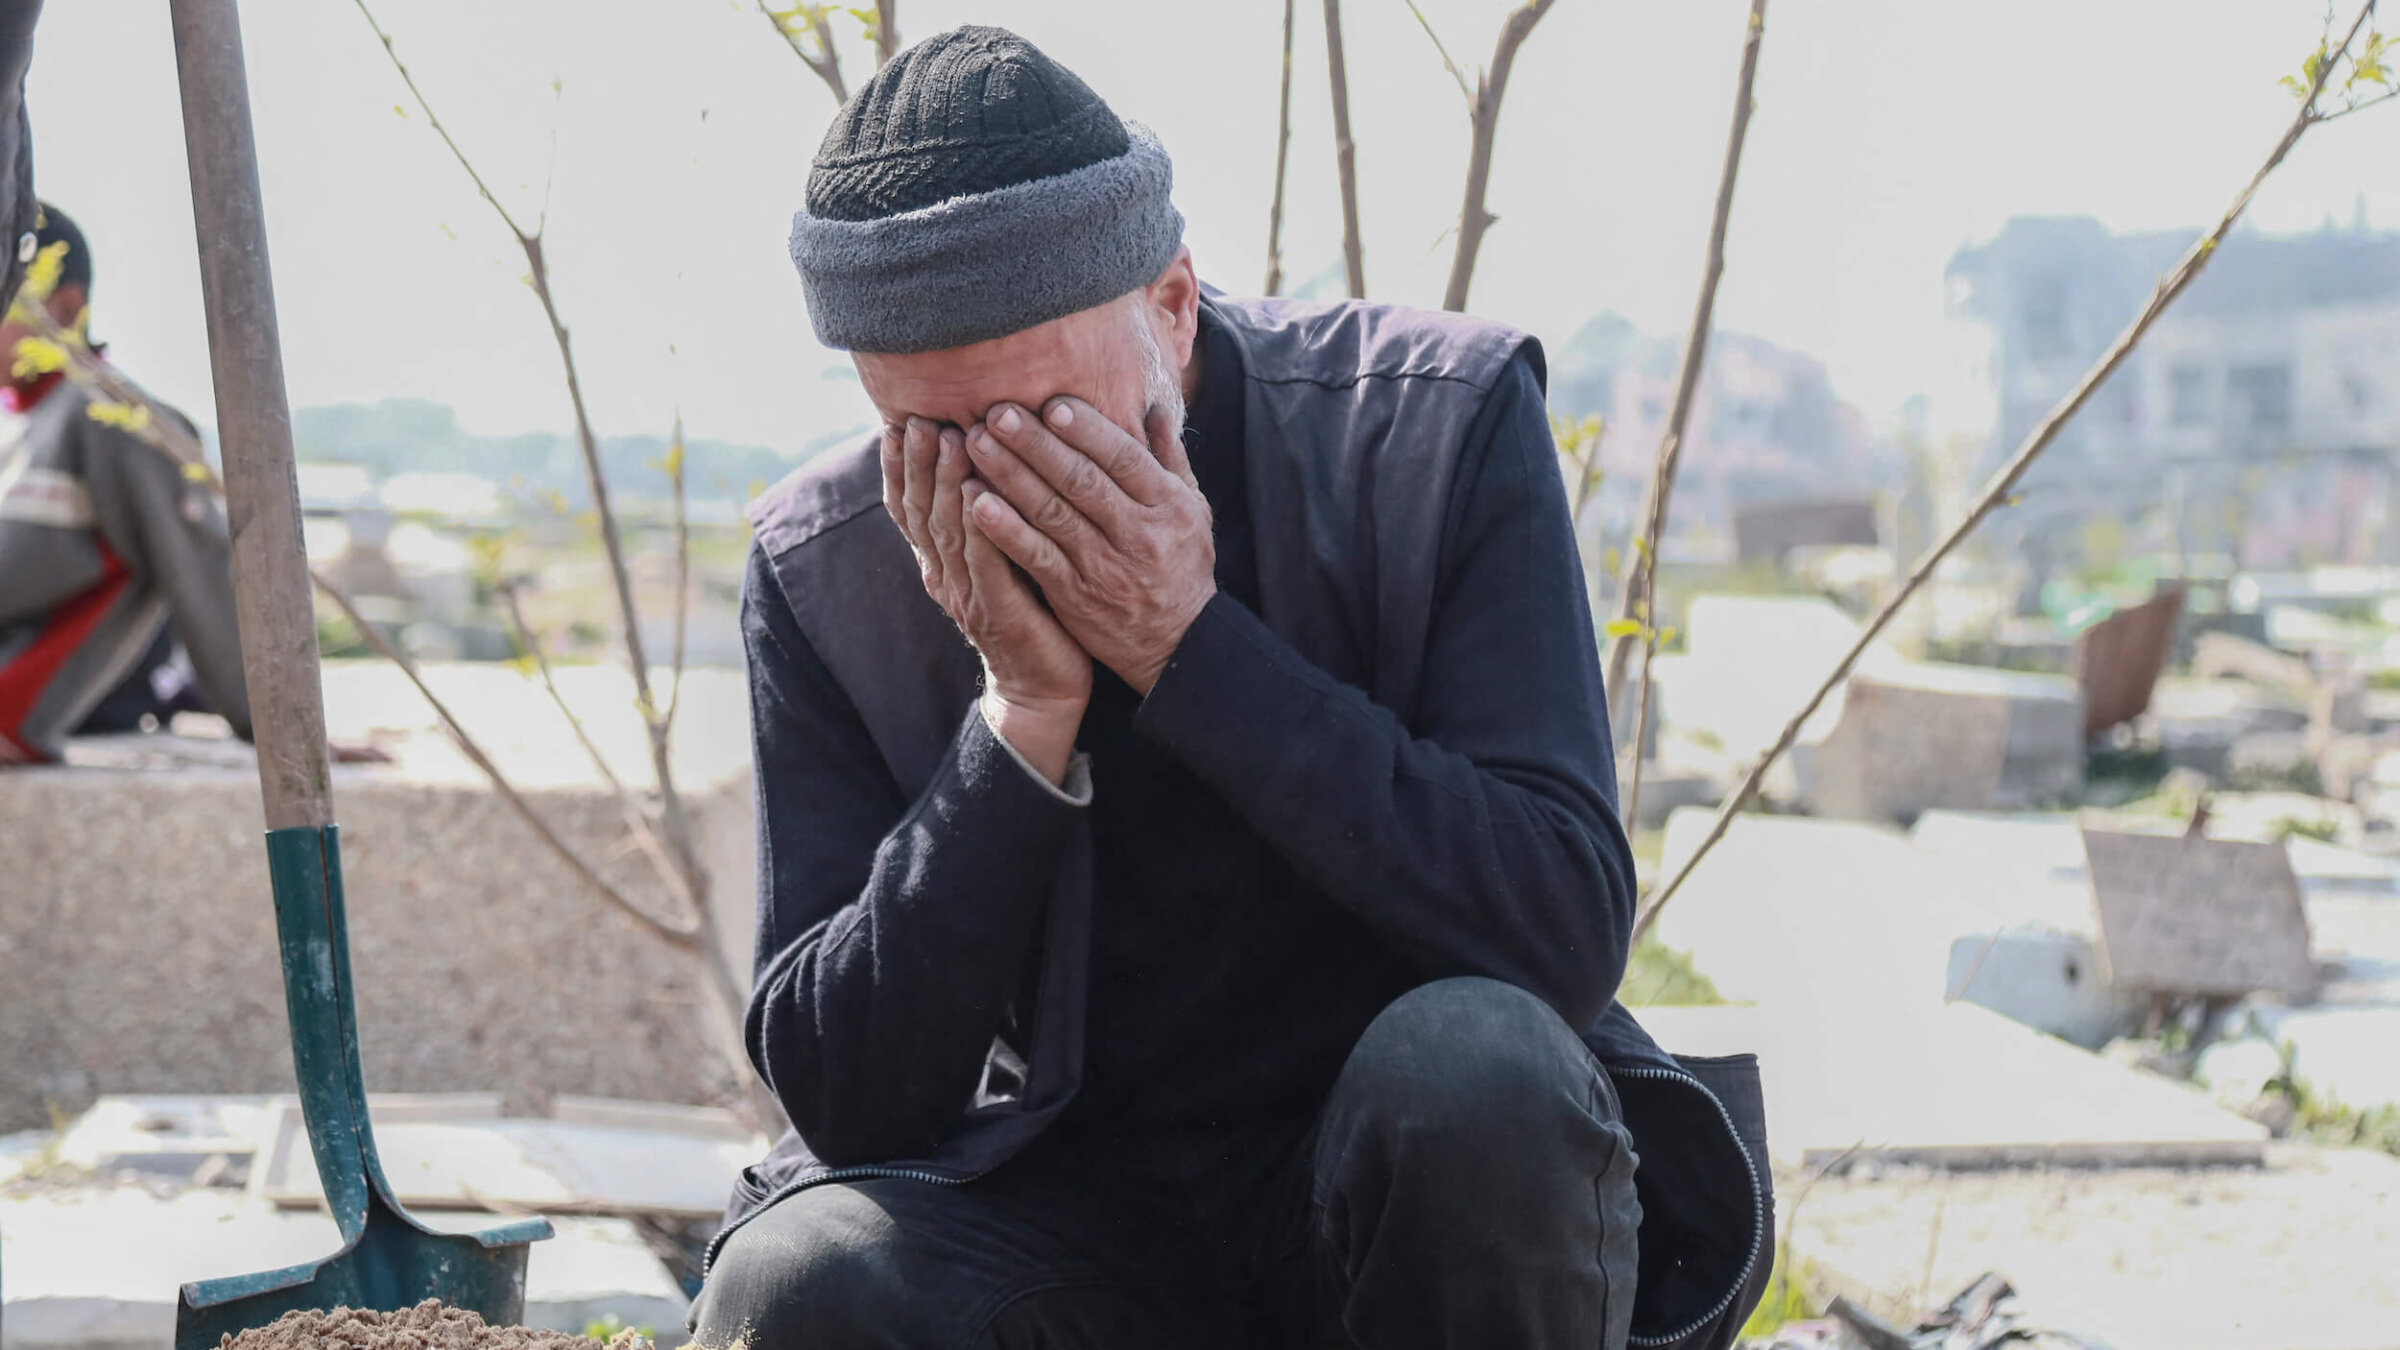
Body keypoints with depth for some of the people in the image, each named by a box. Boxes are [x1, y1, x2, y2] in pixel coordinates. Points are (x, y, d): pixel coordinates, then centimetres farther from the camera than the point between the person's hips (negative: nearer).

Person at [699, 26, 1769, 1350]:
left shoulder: (1441, 430, -12)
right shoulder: (822, 572, -7)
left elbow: (1570, 936, -20)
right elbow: (844, 1097, -10)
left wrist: (1193, 647, -25)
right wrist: (1023, 707, -22)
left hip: (1423, 1187, -1)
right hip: (1080, 1213, 1)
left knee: (1474, 1062, -34)